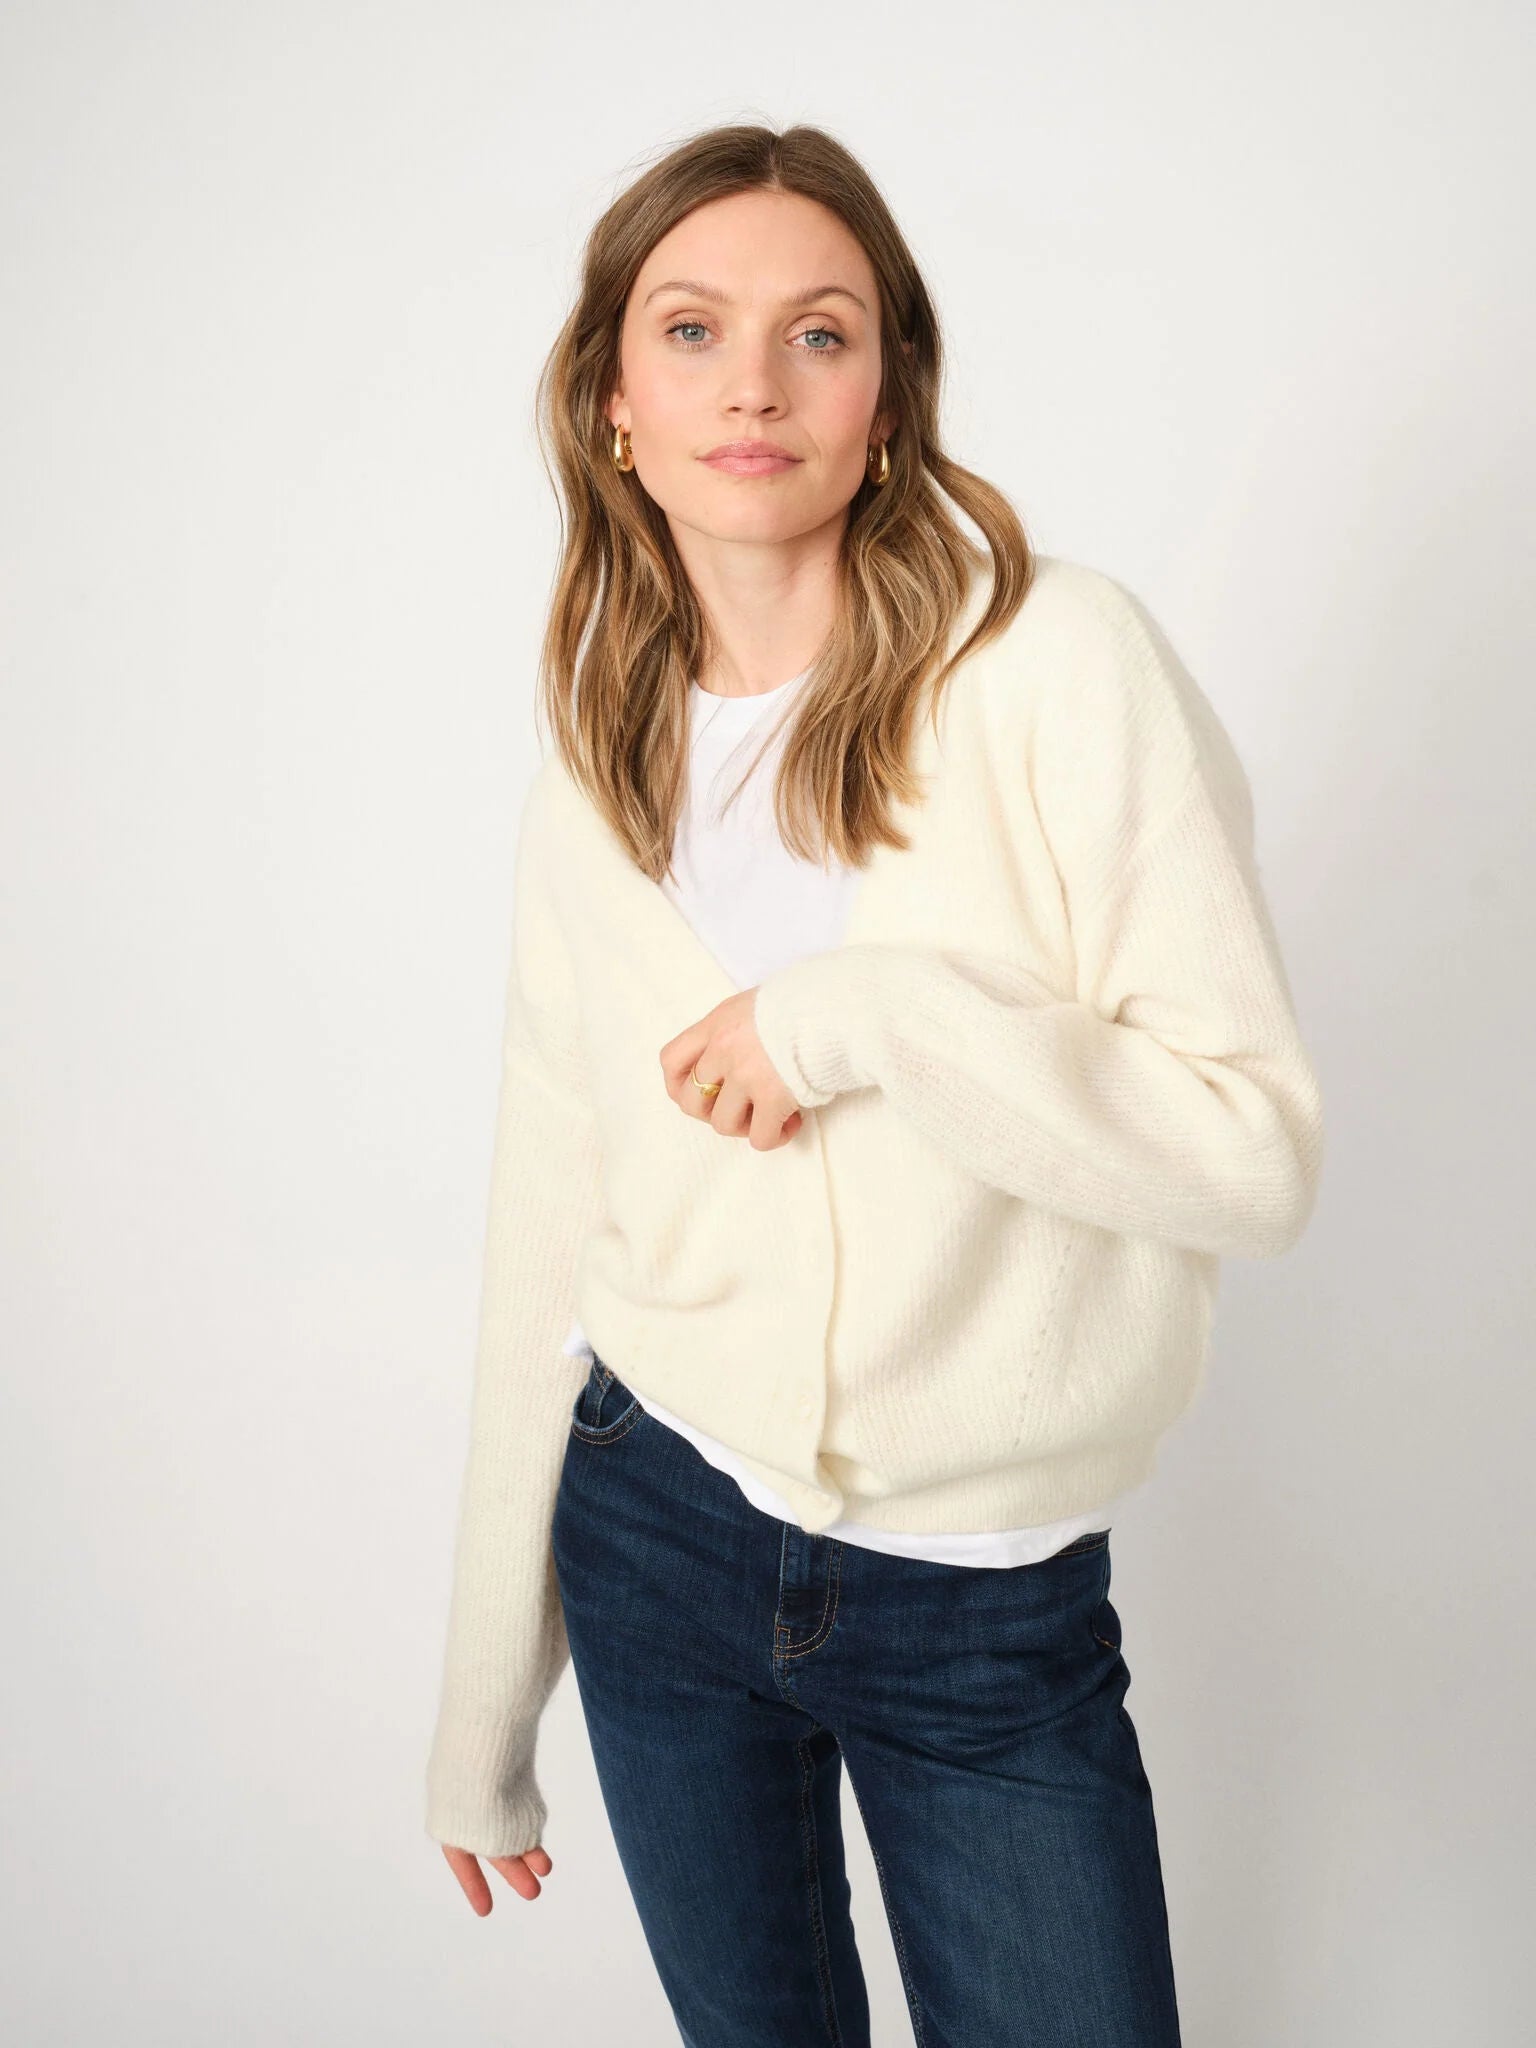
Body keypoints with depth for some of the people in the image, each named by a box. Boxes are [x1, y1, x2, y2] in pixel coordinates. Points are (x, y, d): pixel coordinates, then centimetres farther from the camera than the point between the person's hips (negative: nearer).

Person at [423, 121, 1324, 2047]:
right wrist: (483, 1712, 10)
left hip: (991, 1600, -3)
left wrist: (867, 1014, -24)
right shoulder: (592, 776, 1)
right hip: (660, 1527, 3)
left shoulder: (1059, 662, -12)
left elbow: (1261, 1148, -14)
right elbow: (548, 1238, 5)